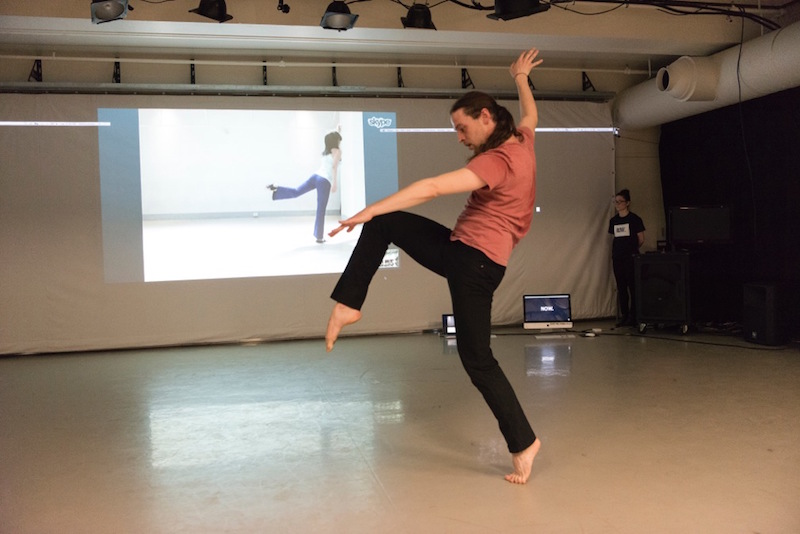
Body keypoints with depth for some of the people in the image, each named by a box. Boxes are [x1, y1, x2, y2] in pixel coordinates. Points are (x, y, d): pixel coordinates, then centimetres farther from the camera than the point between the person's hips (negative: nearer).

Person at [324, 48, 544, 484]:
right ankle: (348, 305, 2)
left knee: (477, 359, -2)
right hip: (460, 249, 9)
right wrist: (521, 78, 50)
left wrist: (370, 209, -28)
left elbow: (432, 188, -28)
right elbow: (530, 114, 32)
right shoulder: (521, 141, 6)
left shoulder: (497, 161, -21)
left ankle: (523, 443, 10)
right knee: (383, 225, 5)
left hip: (475, 263, -9)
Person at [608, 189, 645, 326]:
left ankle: (633, 316, 3)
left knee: (632, 287, -2)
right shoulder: (613, 220, 11)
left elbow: (641, 239, 1)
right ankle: (624, 316, 13)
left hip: (631, 257, -5)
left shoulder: (634, 219, -4)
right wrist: (612, 255, 8)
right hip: (617, 258, 5)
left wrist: (631, 248, 8)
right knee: (621, 288, 7)